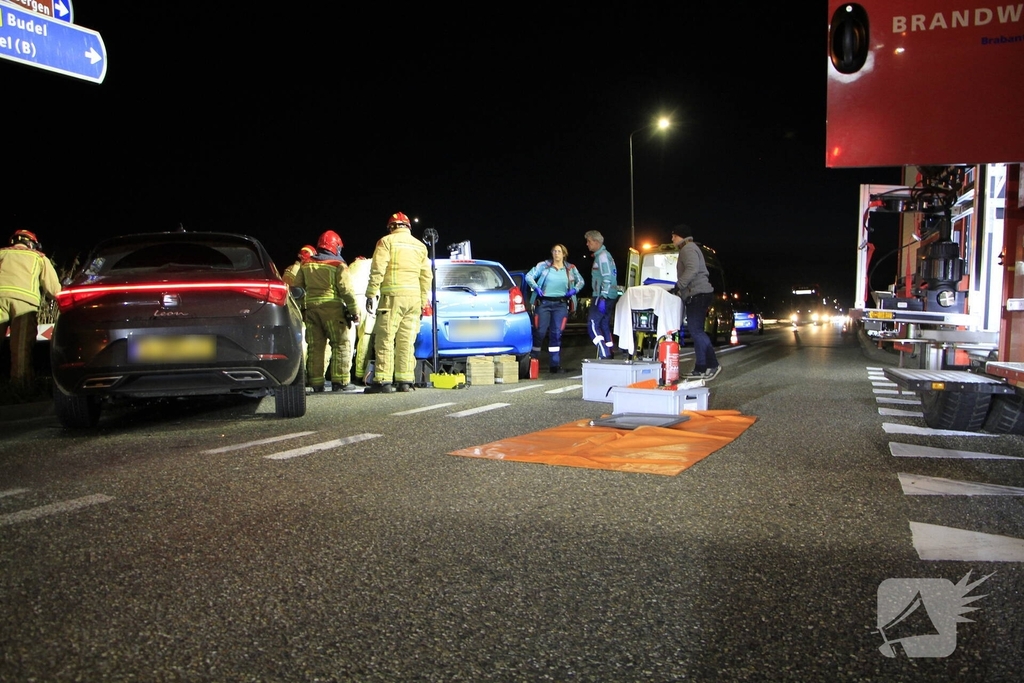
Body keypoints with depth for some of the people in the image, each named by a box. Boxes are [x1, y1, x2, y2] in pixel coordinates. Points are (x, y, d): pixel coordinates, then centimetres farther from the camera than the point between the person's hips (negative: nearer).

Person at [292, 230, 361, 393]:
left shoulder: (306, 265, 14)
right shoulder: (338, 265, -2)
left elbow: (297, 288, 16)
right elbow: (346, 290, -9)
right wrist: (355, 310, -6)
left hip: (311, 308, 5)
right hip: (332, 308, -5)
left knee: (315, 346, 9)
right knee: (341, 344, -1)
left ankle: (316, 382, 10)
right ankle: (340, 381, -6)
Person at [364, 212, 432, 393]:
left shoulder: (387, 241, 3)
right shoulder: (420, 246, 18)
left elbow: (377, 270, -7)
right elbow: (426, 276, 16)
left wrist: (371, 295, -5)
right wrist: (424, 302, 19)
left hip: (393, 296, -5)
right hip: (414, 297, 5)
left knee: (385, 339, -4)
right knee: (407, 341, 7)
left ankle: (383, 381, -8)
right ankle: (405, 380, 5)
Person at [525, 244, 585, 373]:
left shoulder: (571, 269, 10)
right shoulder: (544, 265, 2)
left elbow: (581, 281, 21)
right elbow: (529, 276, 4)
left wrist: (574, 290, 2)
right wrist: (536, 288, -10)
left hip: (561, 304, 2)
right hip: (544, 303, -2)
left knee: (557, 333, -1)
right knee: (540, 332, -4)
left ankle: (555, 365, 3)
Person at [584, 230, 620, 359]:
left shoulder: (602, 256, -11)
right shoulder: (600, 255, 20)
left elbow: (607, 279, -19)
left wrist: (602, 298, -24)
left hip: (604, 297, -10)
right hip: (608, 297, 10)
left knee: (593, 325, -11)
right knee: (605, 326, 13)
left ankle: (604, 354, -14)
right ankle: (610, 354, 16)